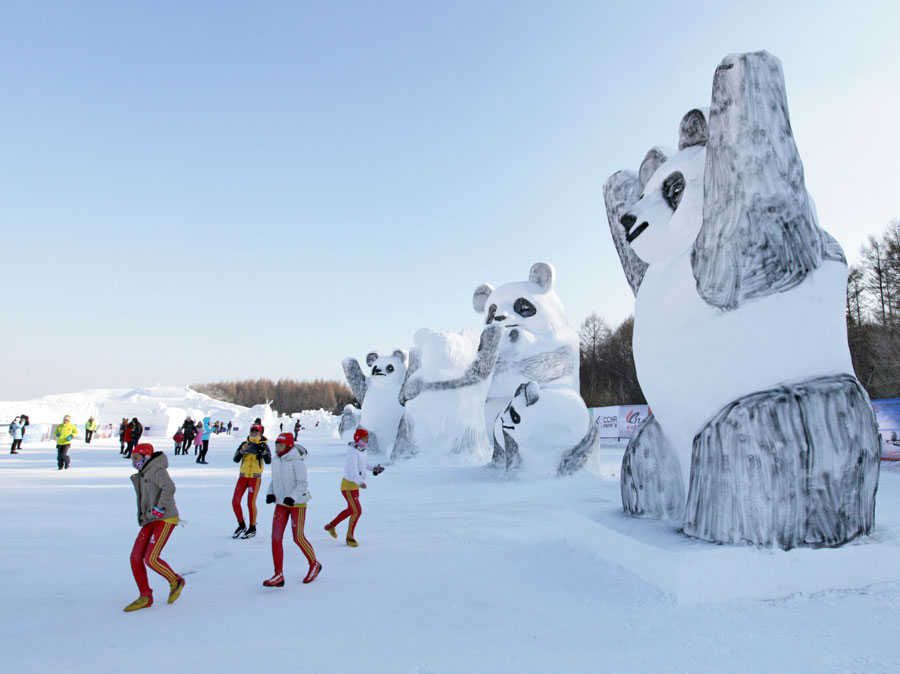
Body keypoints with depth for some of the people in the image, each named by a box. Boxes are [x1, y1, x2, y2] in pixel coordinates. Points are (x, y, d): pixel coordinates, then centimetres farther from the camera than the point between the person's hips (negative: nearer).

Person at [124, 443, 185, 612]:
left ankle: (176, 581, 9)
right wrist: (142, 516, 22)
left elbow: (169, 487, -27)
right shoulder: (142, 475, 19)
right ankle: (145, 597, 10)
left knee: (151, 559, -15)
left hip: (164, 520, -9)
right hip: (150, 521, 9)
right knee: (136, 558, 0)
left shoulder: (157, 470, -11)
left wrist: (159, 509, -25)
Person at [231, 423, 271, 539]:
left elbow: (268, 461, -13)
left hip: (255, 477, -4)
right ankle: (241, 525, 21)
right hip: (243, 476, 4)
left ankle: (252, 528, 12)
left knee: (251, 503, -5)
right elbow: (236, 460, -2)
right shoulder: (244, 444, 8)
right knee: (235, 501, 1)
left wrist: (263, 451, -28)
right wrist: (242, 450, -18)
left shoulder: (263, 445, -1)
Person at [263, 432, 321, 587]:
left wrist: (292, 497, -29)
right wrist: (270, 493, 0)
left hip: (297, 503, -6)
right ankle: (279, 575, 4)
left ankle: (314, 564, 25)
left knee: (298, 538, 1)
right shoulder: (276, 461, 6)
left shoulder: (297, 461, -15)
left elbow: (302, 483, -16)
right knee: (276, 538, -3)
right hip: (281, 504, 6)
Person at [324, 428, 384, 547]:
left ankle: (331, 525, 38)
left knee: (351, 510, 20)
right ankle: (349, 537, 5)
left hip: (355, 485, 9)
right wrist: (360, 482, -49)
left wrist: (373, 468, 13)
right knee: (357, 511, -12)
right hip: (348, 485, -9)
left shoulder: (362, 450, 5)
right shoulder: (353, 451, -22)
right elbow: (352, 468, -36)